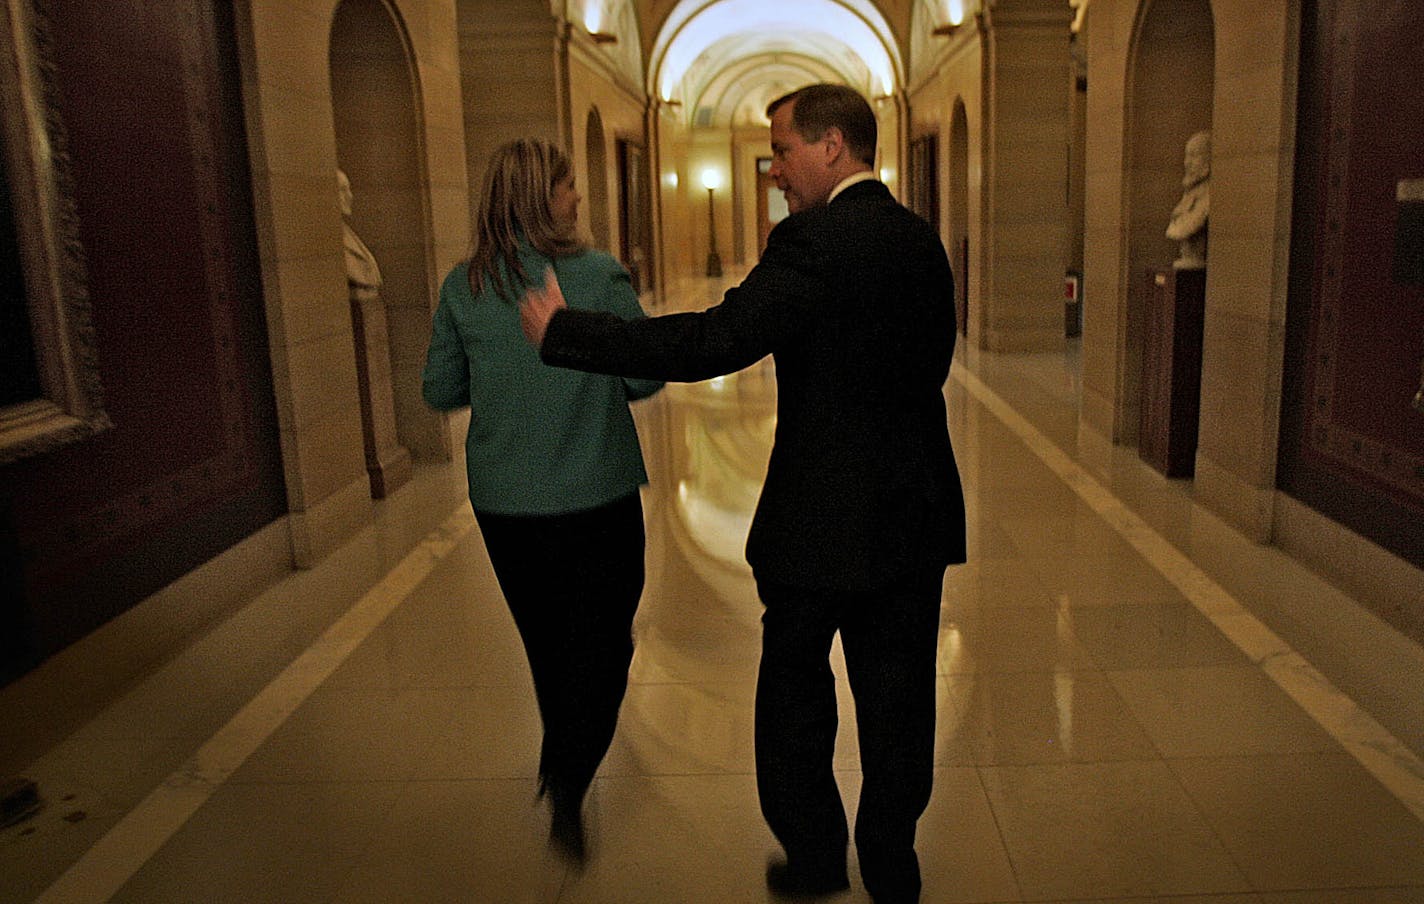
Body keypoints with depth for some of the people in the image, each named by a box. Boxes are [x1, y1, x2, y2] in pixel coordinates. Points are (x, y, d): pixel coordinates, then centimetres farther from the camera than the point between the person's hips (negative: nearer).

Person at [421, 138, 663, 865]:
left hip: (503, 502, 4)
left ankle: (561, 765, 42)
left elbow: (440, 391, 3)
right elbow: (646, 377, -8)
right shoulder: (598, 276, -12)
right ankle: (569, 788, -1)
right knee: (600, 646, 11)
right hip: (595, 497, -3)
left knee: (547, 641, 22)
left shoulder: (462, 287, -3)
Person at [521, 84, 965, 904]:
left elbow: (712, 344, -26)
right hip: (918, 512, 7)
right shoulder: (924, 241, 7)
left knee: (796, 695, 14)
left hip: (824, 519, -7)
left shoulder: (814, 243, -18)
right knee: (898, 698, 16)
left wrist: (562, 333, -19)